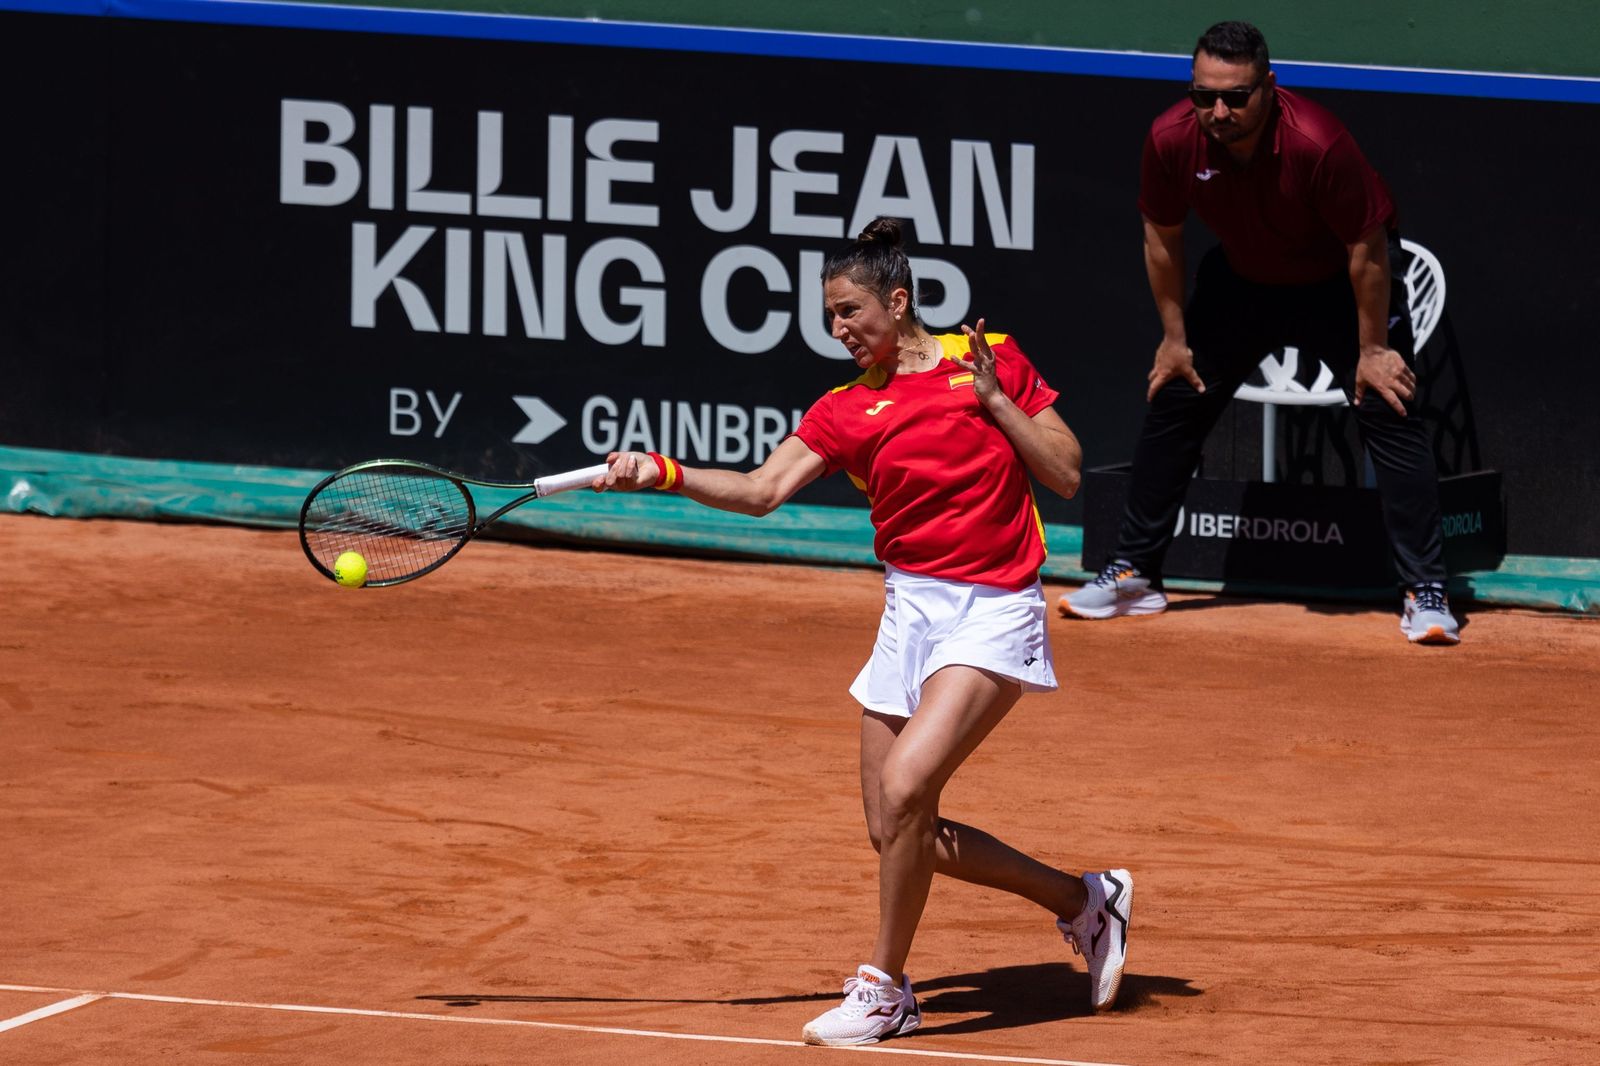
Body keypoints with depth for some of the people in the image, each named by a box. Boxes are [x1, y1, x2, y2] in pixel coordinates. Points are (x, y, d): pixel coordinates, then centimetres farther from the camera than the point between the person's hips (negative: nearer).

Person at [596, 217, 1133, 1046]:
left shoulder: (991, 360, 0)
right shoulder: (846, 411, 6)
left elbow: (1065, 477, 0)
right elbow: (761, 490, -5)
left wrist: (994, 400, -11)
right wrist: (662, 474, -18)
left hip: (993, 611, -6)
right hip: (910, 608, 6)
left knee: (905, 786, -22)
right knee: (897, 833, 5)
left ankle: (884, 988, -6)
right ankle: (1085, 901, 25)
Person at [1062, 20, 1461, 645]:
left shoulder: (1317, 144, -37)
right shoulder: (1172, 141, -24)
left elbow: (1367, 249, -24)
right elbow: (1163, 235, -4)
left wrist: (1372, 349, -18)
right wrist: (1175, 336, 1)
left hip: (1339, 283, -4)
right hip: (1242, 279, 4)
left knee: (1389, 411, -16)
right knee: (1173, 402, 6)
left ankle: (1426, 593, -12)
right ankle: (1133, 575, 20)